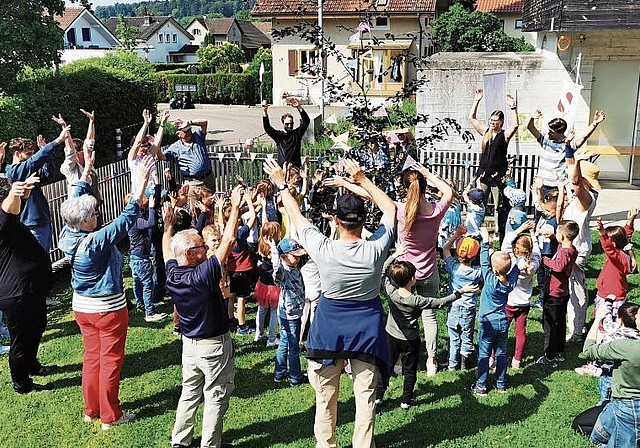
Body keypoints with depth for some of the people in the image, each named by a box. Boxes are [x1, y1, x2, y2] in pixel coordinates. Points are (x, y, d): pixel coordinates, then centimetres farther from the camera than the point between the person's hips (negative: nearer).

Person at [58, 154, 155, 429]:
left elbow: (75, 203, 5)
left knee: (92, 357, 19)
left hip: (82, 307, 7)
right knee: (111, 361, 5)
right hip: (108, 309, -7)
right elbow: (128, 217, -29)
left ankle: (91, 409, 30)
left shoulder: (67, 237, -8)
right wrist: (143, 180, -27)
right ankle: (110, 416, 15)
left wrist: (87, 170, 11)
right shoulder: (96, 241, -27)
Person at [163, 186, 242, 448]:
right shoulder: (203, 275, -29)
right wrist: (235, 206, -23)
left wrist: (168, 224, 24)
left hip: (189, 343, 7)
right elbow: (227, 240, -29)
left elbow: (167, 248, 12)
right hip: (214, 346, -7)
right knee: (216, 397, 7)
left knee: (189, 392, 21)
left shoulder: (172, 273, -9)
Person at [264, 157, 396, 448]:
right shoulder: (375, 249, -18)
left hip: (329, 329, 0)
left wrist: (281, 184, 8)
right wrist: (363, 180, 3)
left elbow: (296, 216, -5)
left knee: (326, 396, 15)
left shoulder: (324, 250, -21)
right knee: (365, 395, 10)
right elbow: (390, 209, 0)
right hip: (366, 328, 1)